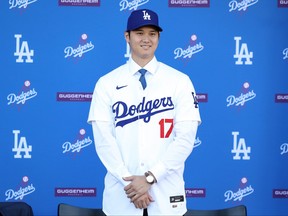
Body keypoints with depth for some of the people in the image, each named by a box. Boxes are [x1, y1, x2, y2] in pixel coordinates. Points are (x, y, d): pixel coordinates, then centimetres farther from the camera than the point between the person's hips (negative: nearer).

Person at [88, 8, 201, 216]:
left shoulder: (180, 81, 1)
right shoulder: (107, 83, 4)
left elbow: (185, 138, -5)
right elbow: (103, 140, -2)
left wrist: (150, 177, -12)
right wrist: (128, 181, -13)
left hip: (166, 194, 0)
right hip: (121, 194, 0)